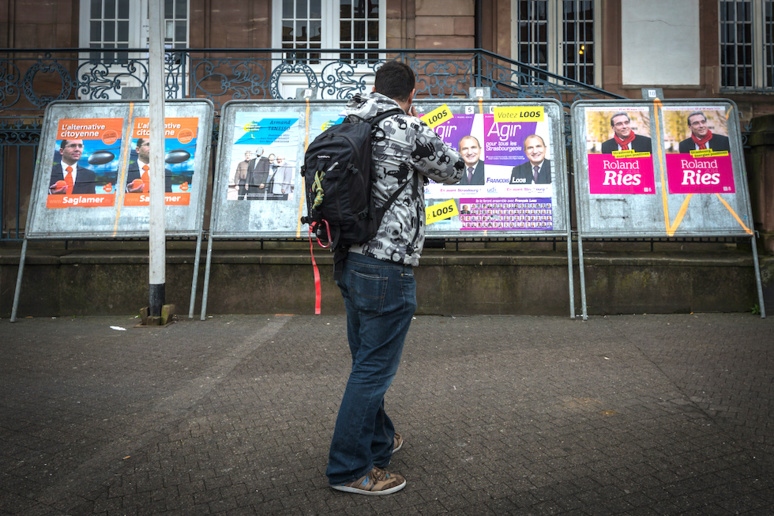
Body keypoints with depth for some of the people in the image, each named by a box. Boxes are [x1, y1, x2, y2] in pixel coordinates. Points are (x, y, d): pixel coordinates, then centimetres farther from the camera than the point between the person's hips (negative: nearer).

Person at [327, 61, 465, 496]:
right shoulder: (410, 130, -11)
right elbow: (454, 170, 3)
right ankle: (350, 469, 10)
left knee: (367, 361, 19)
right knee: (374, 369, 0)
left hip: (351, 261, 8)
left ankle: (378, 440, 37)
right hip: (388, 267, -8)